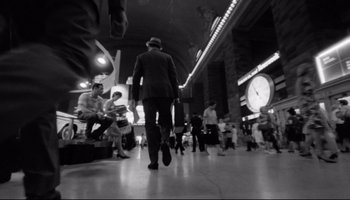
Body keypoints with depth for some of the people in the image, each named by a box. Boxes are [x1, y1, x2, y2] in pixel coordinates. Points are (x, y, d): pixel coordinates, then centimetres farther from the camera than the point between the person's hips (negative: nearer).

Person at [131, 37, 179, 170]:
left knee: (150, 124, -1)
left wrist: (134, 97, 8)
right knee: (165, 121, 11)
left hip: (149, 93, 0)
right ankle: (164, 141, -21)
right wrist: (175, 96, 5)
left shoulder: (141, 57, 17)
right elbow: (173, 77, 8)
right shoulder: (167, 57, 18)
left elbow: (136, 78, 9)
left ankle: (154, 160, -6)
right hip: (166, 93, 1)